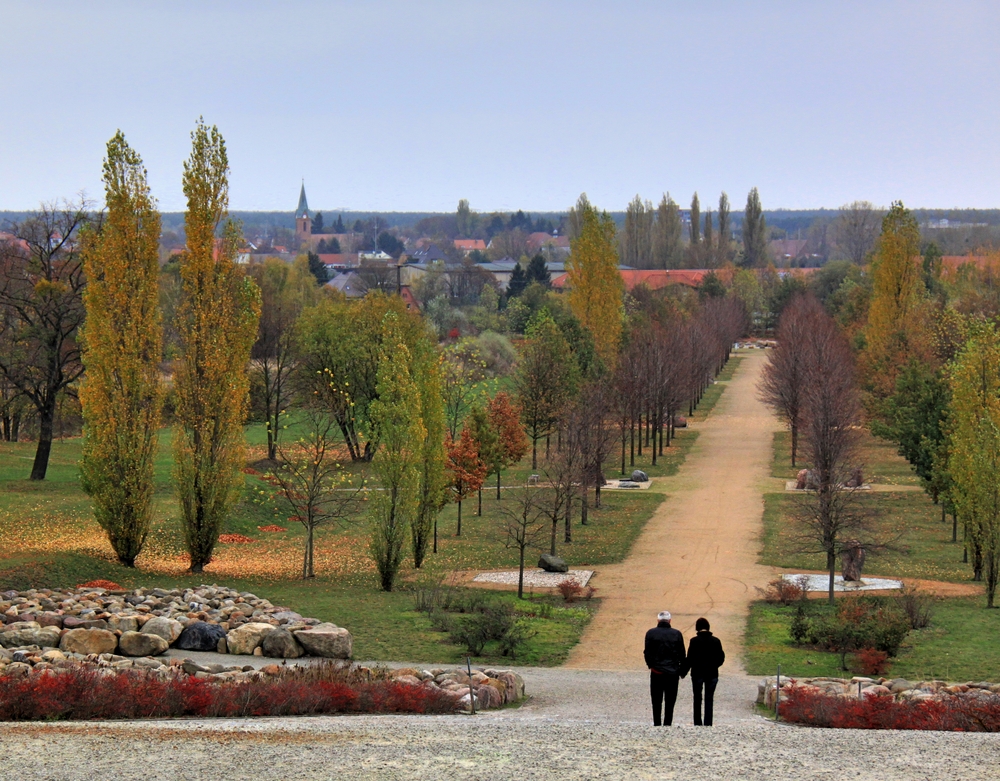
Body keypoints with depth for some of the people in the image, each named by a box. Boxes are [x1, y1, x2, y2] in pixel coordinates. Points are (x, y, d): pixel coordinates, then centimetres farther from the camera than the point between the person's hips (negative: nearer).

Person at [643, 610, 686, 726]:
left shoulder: (651, 633, -3)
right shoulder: (677, 634, 0)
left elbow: (647, 653, -5)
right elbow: (682, 655, 2)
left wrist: (650, 664, 8)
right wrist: (682, 671, 10)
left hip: (656, 672, -1)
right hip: (673, 673, 1)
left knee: (656, 701, 7)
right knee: (670, 701, 5)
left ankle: (656, 724, 5)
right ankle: (667, 724, 1)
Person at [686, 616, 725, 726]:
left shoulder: (694, 641, -11)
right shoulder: (716, 641, -2)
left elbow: (690, 659, -10)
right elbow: (721, 658, 3)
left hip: (697, 673, -2)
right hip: (712, 674, 2)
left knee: (697, 699, 11)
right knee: (709, 700, 6)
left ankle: (697, 724, 13)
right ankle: (708, 724, -2)